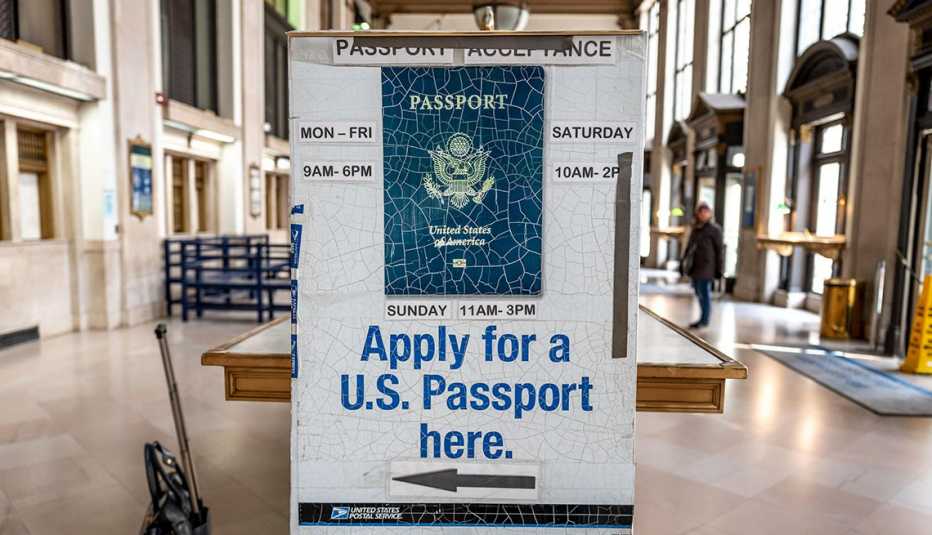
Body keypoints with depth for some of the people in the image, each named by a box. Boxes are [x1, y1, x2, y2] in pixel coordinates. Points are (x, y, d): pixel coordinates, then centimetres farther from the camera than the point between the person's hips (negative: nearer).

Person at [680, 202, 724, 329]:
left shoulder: (714, 229, -5)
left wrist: (719, 268, -10)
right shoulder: (695, 228, 13)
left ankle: (704, 320, 6)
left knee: (704, 291, -5)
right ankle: (704, 318, 23)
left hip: (706, 265, -7)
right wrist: (683, 262, 17)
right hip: (695, 265, 7)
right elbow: (689, 246, 19)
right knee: (698, 291, 11)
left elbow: (719, 249, -6)